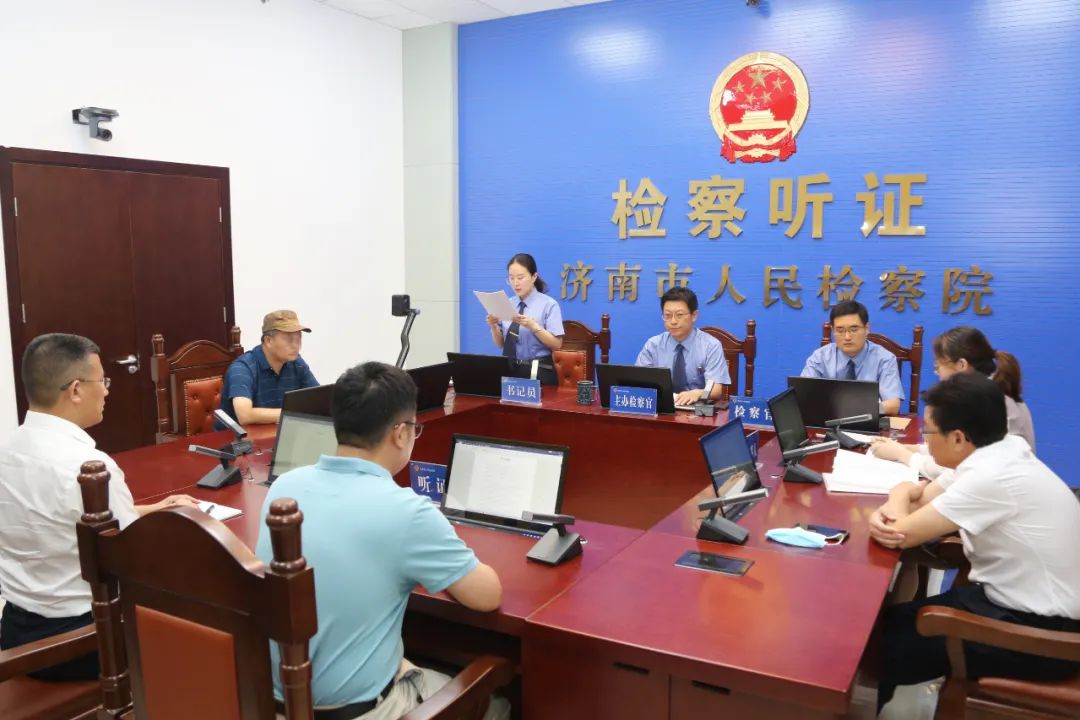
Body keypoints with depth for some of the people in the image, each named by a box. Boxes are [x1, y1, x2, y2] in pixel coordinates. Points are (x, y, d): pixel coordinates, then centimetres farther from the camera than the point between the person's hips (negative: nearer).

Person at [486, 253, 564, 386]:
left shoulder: (548, 304, -3)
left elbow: (556, 344, -9)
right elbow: (500, 343, 13)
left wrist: (533, 326, -20)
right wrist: (494, 326, -6)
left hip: (538, 372, -3)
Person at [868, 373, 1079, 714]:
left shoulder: (992, 477, -29)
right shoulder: (999, 454, 0)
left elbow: (903, 534, -23)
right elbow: (926, 497, 8)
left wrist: (899, 500, -1)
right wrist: (885, 513, -14)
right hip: (1020, 602, 8)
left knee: (885, 641, -2)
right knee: (890, 621, 9)